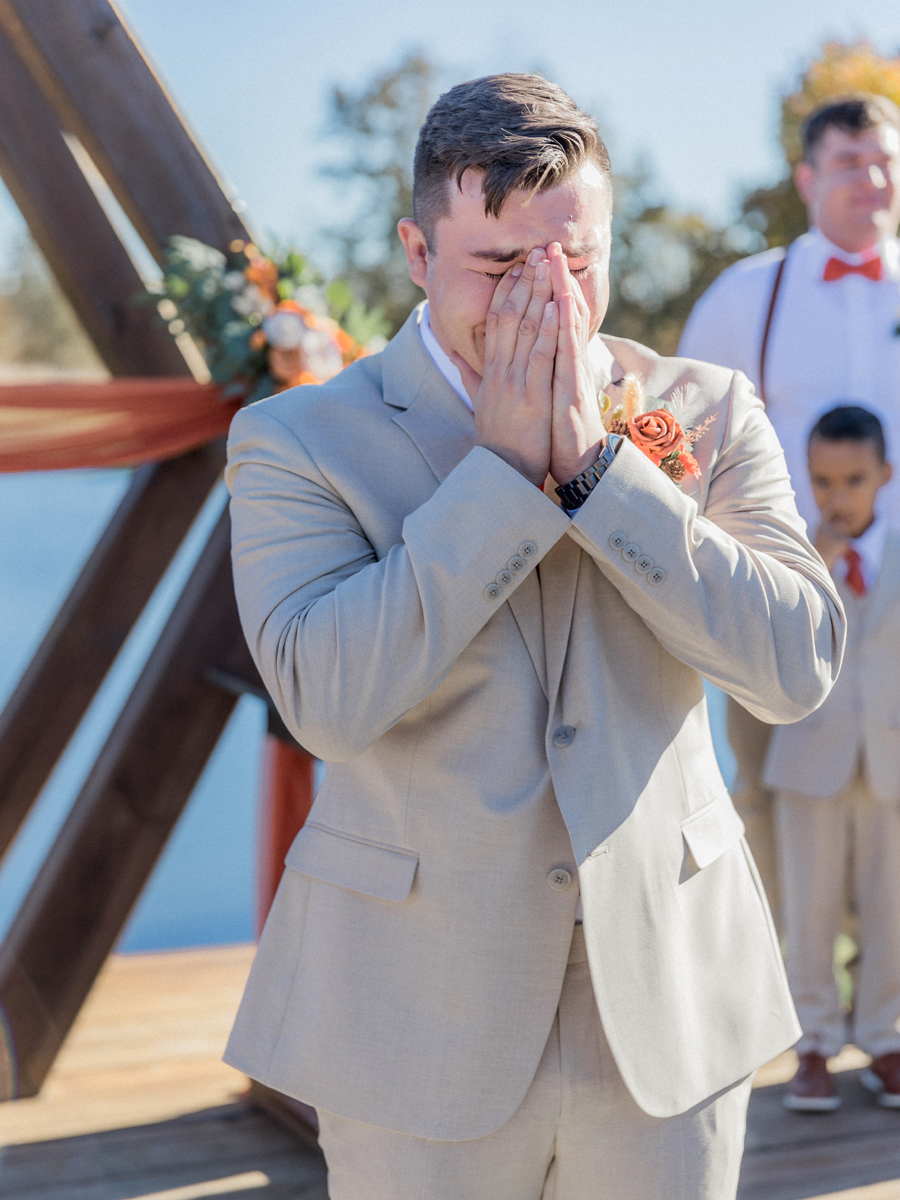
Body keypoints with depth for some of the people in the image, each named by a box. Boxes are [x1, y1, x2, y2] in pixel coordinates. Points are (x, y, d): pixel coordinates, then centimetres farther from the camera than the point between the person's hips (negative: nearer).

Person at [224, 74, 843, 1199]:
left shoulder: (707, 414, 0)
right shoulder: (296, 439, -6)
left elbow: (796, 666, -12)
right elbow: (327, 697, -20)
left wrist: (592, 461, -17)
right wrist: (507, 466, -19)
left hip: (667, 999, 2)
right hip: (422, 1020, -2)